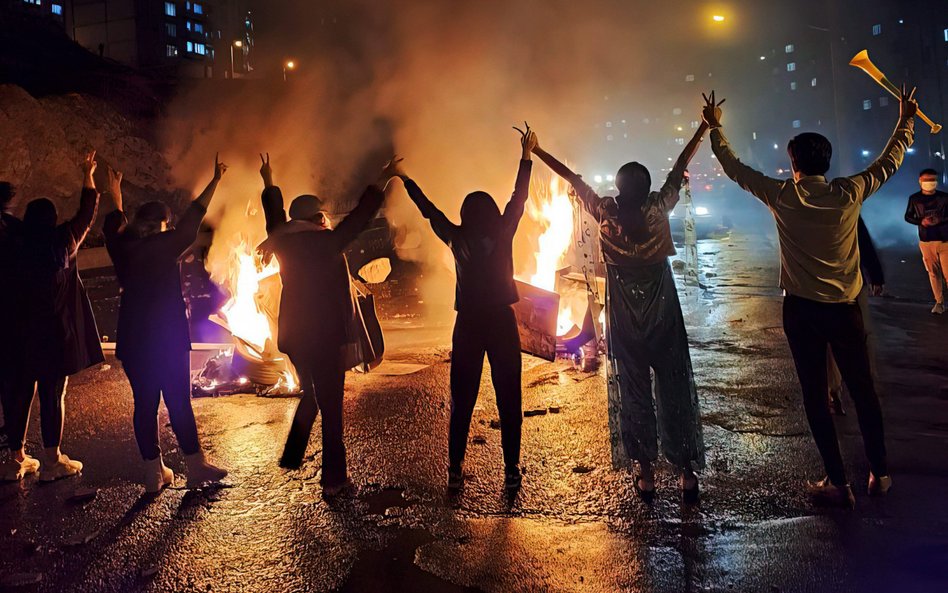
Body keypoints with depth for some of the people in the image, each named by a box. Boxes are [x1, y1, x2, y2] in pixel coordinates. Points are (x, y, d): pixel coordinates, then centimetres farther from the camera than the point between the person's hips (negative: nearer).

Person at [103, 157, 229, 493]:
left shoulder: (125, 250, 7)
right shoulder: (165, 246, -4)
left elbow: (116, 227, 27)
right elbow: (193, 218, 4)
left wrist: (116, 196, 43)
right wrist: (215, 181, 14)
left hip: (133, 341, 4)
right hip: (168, 339, -4)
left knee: (144, 404, 5)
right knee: (179, 403, -2)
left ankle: (154, 472, 9)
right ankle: (196, 465, 2)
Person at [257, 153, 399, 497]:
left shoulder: (283, 242, 4)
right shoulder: (325, 242, -11)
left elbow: (274, 218, 23)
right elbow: (359, 218, -6)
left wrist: (269, 183, 38)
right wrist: (381, 183, 4)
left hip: (294, 336, 6)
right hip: (326, 336, -6)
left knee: (311, 395, 26)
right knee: (331, 406, 1)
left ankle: (292, 457, 28)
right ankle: (334, 479, 6)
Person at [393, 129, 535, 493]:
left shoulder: (456, 239, 1)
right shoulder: (502, 233, -3)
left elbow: (429, 210, 13)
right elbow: (519, 197, 6)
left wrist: (405, 179, 26)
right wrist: (527, 156, 14)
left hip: (468, 326, 1)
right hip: (502, 323, -1)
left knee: (462, 402, 9)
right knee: (508, 401, 4)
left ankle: (455, 472, 12)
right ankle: (511, 473, 5)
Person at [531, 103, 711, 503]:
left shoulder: (606, 214, -12)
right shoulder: (659, 209, -11)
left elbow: (572, 178, -3)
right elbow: (680, 167, -1)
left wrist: (535, 151, 7)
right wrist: (706, 127, 10)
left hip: (625, 324, 0)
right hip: (664, 319, 0)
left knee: (632, 393, 7)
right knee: (674, 389, 6)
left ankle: (646, 474, 12)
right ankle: (686, 471, 10)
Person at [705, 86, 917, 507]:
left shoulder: (781, 196, -8)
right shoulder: (849, 194, -5)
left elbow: (734, 169, 4)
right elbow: (889, 162, 12)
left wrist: (714, 128, 18)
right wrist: (905, 122, 28)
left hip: (801, 311, -1)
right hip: (844, 310, 2)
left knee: (815, 396, 6)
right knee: (863, 390, 13)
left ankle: (838, 484, 9)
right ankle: (879, 475, 23)